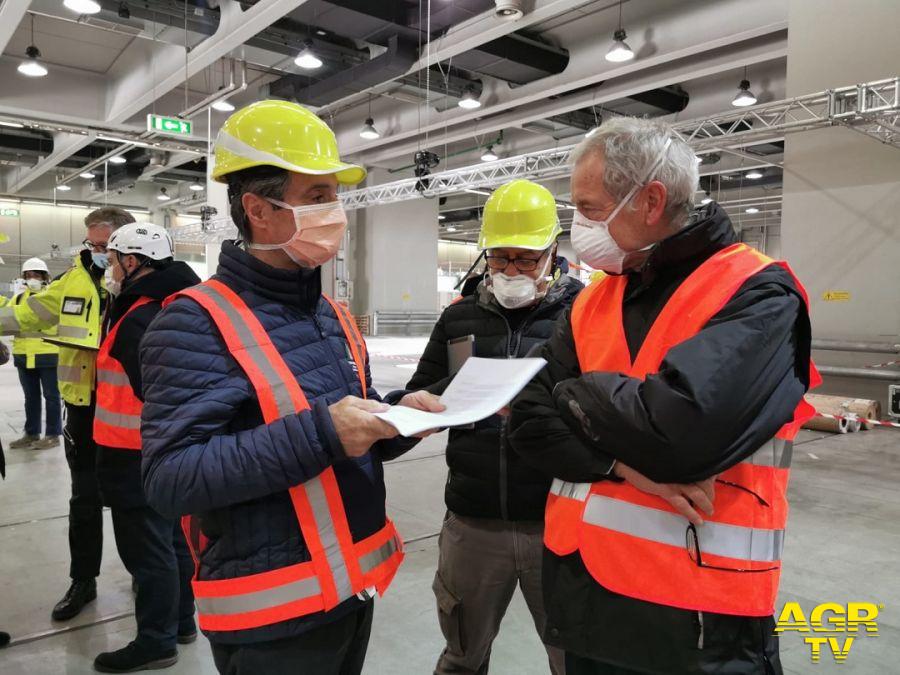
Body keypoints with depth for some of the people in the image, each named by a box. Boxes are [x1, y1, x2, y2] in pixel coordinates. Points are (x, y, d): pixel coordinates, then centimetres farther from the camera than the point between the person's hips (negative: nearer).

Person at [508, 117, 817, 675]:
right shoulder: (592, 303, 7)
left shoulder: (758, 294, -13)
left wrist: (579, 394, -10)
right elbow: (530, 419, 0)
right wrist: (624, 464, -17)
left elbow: (681, 426, -28)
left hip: (695, 609, -5)